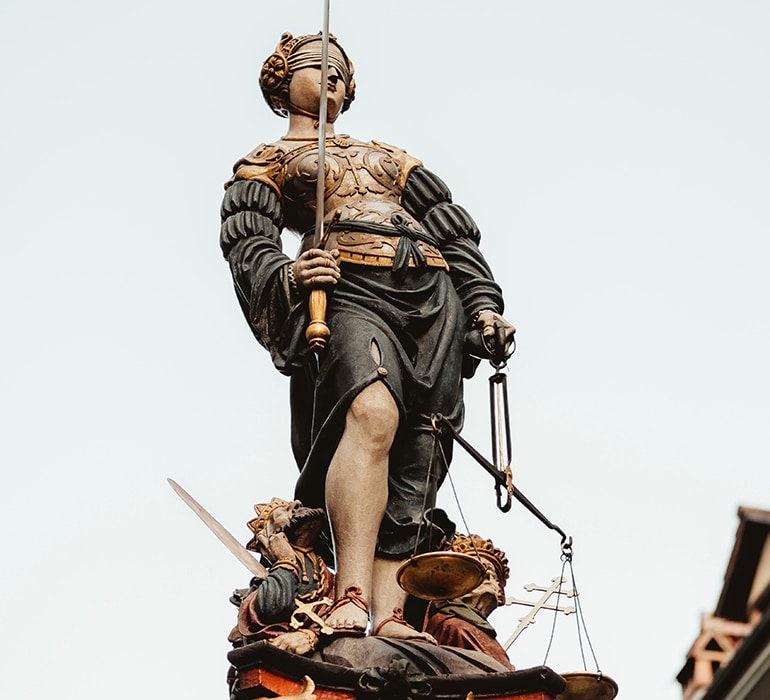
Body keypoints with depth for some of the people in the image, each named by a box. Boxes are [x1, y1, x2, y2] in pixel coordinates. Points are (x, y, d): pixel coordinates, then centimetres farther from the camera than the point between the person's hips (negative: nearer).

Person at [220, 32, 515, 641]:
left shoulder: (388, 156, 37)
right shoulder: (267, 162, 23)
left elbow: (455, 231, 27)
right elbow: (247, 245, 4)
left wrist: (483, 305, 11)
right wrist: (286, 275, -20)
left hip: (435, 301, 5)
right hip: (348, 293, -5)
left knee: (411, 477, -11)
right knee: (373, 413, -35)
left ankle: (390, 618, -20)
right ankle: (351, 598, -43)